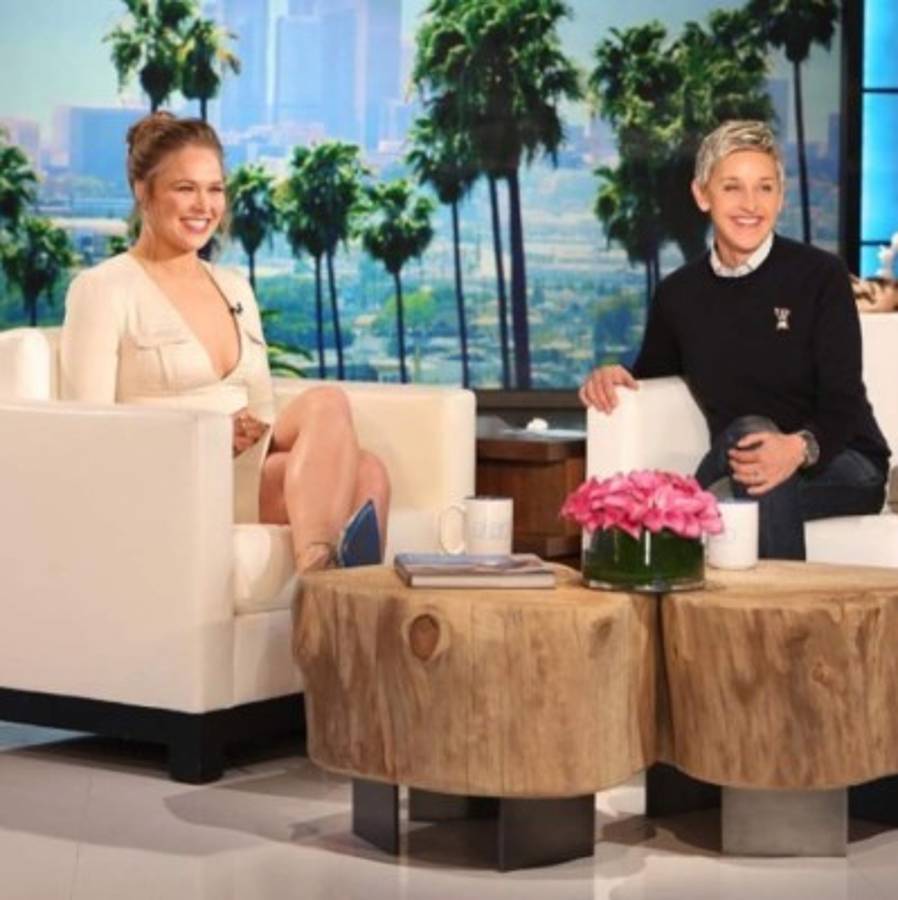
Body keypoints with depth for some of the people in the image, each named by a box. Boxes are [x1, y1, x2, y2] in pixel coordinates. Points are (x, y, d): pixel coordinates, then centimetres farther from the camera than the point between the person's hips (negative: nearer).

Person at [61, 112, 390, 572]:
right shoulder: (102, 290, 0)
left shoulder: (235, 289, 21)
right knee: (326, 402, -29)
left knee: (364, 471, -28)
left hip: (251, 475, 6)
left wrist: (257, 434, -4)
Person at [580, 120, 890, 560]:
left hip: (842, 469, -2)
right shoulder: (678, 294, 7)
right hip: (735, 469, 2)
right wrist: (614, 377, -2)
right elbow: (652, 375, 23)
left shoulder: (821, 276, -5)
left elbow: (844, 404, -11)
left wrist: (799, 448, -34)